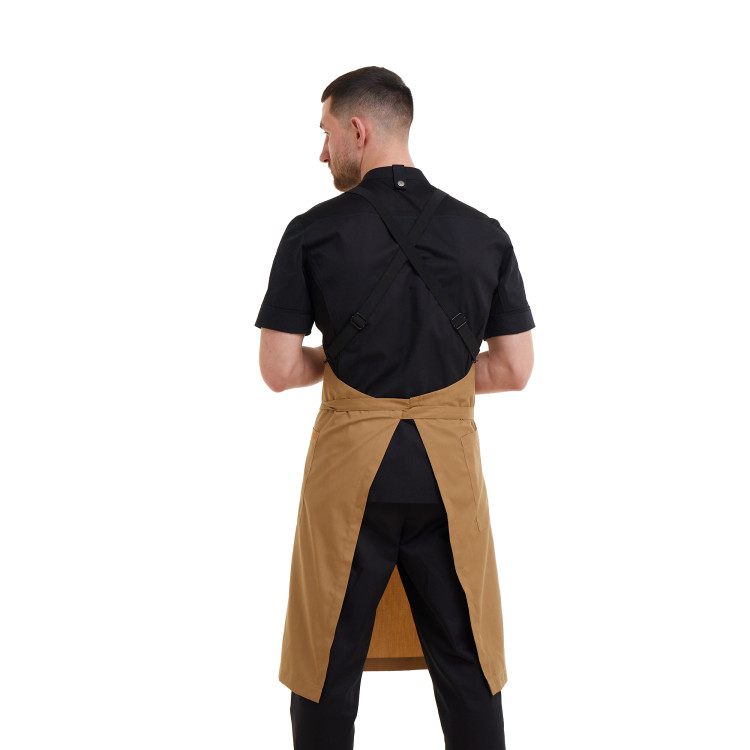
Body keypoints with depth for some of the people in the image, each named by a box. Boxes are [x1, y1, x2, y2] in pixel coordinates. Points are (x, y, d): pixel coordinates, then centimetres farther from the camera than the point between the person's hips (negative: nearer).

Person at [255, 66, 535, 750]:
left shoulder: (314, 232, -7)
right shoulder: (484, 233, 0)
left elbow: (279, 371, -7)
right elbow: (514, 369, 2)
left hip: (349, 463, -2)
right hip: (450, 465, 2)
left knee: (327, 666, 13)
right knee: (466, 667, 14)